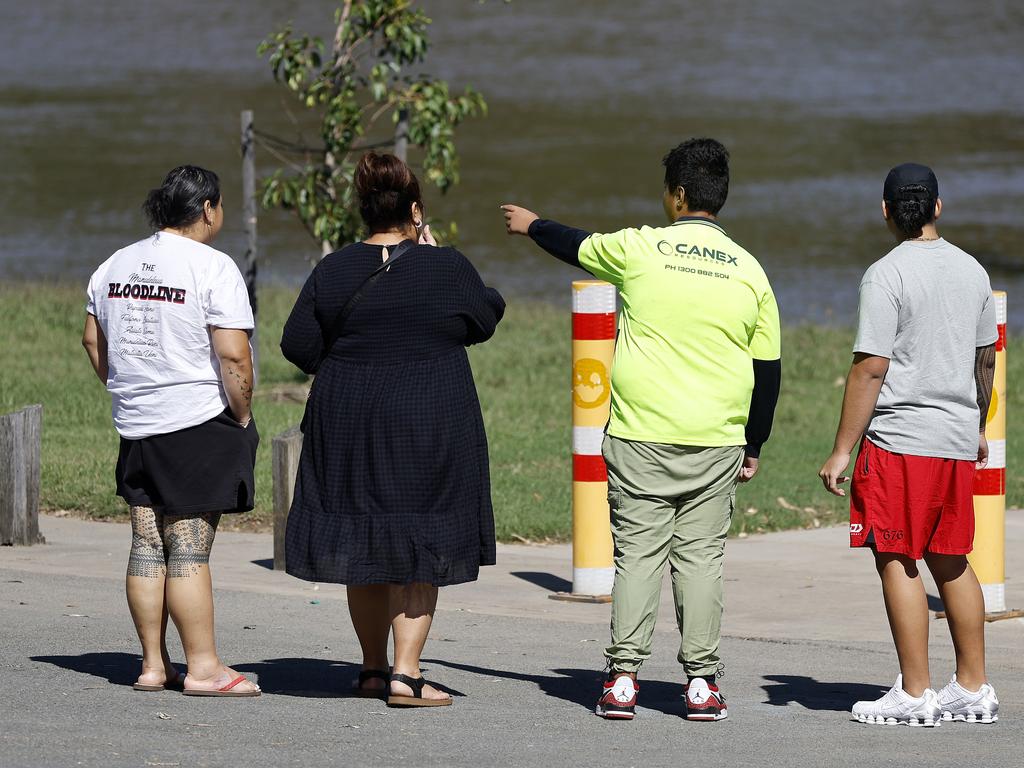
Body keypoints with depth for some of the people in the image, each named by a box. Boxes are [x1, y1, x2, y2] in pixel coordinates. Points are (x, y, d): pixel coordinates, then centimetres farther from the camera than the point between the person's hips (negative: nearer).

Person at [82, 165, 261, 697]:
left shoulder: (115, 265, 10)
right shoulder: (213, 268, -12)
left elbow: (93, 342, 16)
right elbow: (233, 355, -17)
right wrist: (242, 416, -5)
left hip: (137, 424, 7)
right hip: (200, 423, -6)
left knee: (147, 546, 7)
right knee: (189, 551, -5)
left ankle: (153, 665, 11)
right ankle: (203, 668, -2)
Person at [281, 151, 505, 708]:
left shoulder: (333, 272, -1)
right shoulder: (447, 268, -8)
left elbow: (298, 345, 1)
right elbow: (485, 320, 6)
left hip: (348, 426, 3)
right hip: (428, 428, -3)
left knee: (363, 540, 14)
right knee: (417, 550, 2)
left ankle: (373, 668, 21)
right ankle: (405, 674, -5)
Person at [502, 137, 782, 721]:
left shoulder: (640, 249, -2)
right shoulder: (749, 272, 5)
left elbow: (579, 247, 18)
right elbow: (769, 369, 8)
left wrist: (532, 226, 39)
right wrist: (753, 446, 17)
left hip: (641, 435, -1)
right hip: (716, 444, 2)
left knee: (638, 551, 2)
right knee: (701, 556, 4)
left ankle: (624, 678, 0)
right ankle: (701, 681, 2)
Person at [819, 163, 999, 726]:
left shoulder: (886, 275, -11)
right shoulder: (972, 271, 10)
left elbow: (870, 368, -14)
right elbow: (985, 358, 20)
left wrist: (843, 450, -11)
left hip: (900, 438, -7)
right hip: (958, 438, 7)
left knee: (896, 561, -2)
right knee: (951, 562, 15)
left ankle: (915, 694, -3)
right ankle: (973, 689, 17)